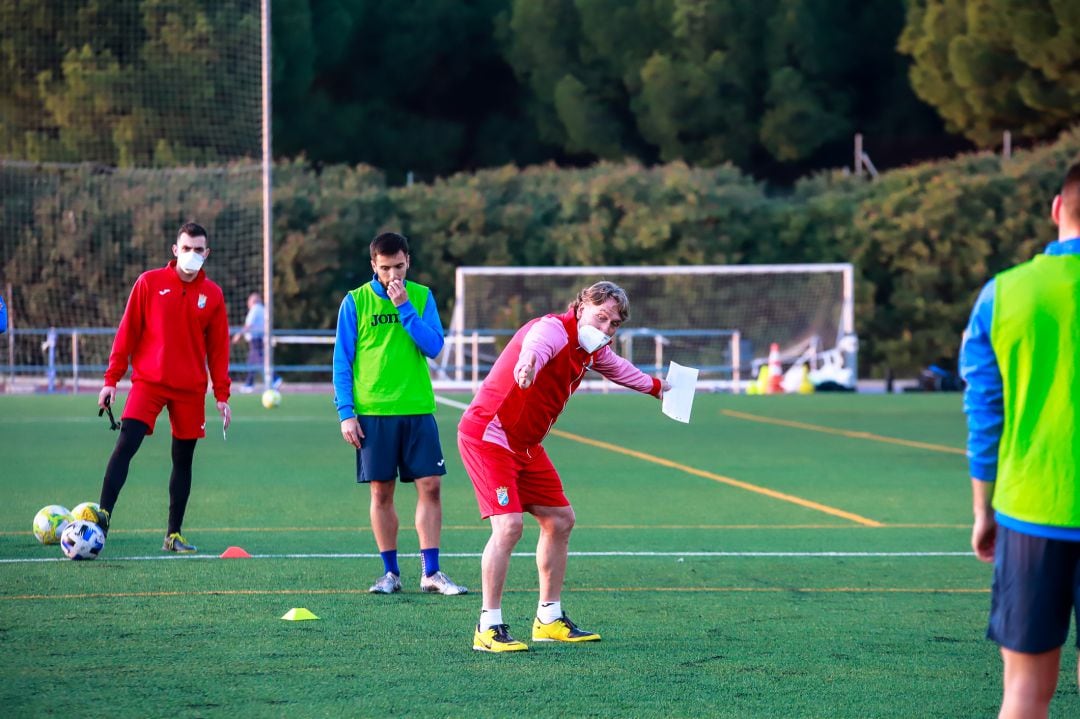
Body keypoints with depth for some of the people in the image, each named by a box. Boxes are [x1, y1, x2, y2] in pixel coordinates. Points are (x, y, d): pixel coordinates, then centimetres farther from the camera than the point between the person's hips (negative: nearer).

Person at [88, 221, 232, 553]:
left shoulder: (212, 295, 5)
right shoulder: (149, 282, 0)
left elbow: (218, 348, 9)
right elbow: (127, 333, 1)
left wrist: (222, 395, 5)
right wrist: (112, 379, -3)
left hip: (191, 389, 2)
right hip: (148, 382, -2)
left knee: (183, 460, 6)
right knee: (125, 445, -18)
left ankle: (174, 535, 14)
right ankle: (103, 514, -22)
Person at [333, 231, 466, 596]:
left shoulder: (422, 297, 5)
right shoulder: (355, 302, 1)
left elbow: (433, 346, -6)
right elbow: (342, 361, 2)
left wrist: (404, 306, -12)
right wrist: (345, 412, -5)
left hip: (417, 409, 1)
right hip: (373, 412, -1)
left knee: (430, 486, -3)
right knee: (381, 492, 2)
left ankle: (430, 572, 2)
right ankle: (390, 573, 11)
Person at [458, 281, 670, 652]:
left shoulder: (593, 350, 7)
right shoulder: (555, 330, -23)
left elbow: (618, 369, 32)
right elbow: (535, 346, -49)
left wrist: (655, 386, 50)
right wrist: (526, 366, -73)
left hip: (524, 445, 10)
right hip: (488, 436, -10)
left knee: (560, 520, 14)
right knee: (509, 525, -21)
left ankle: (549, 620, 27)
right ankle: (489, 628, -15)